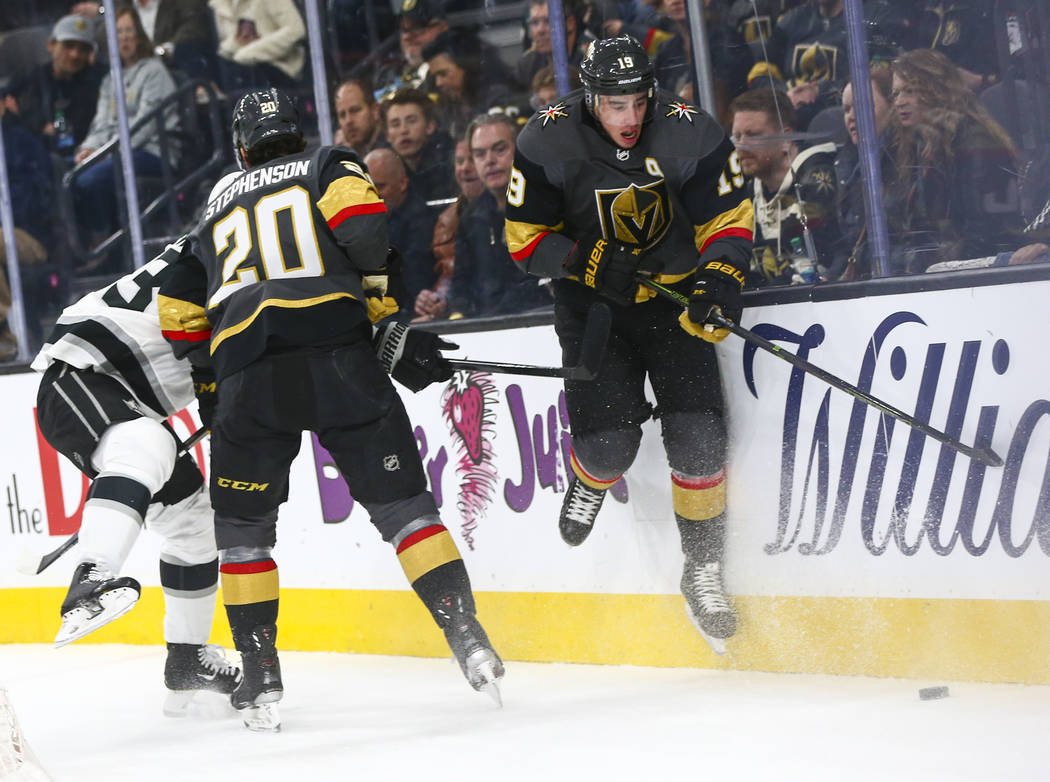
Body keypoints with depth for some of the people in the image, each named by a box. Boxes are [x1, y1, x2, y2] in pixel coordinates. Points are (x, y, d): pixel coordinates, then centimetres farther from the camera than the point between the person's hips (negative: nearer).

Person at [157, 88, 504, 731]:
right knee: (401, 502, 5)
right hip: (337, 357, -2)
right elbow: (361, 219, -4)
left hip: (248, 376, 2)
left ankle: (262, 678, 10)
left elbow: (179, 318, 30)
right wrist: (383, 308, 9)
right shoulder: (328, 166, 20)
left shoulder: (220, 206, 30)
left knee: (243, 526, 15)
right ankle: (468, 637, -5)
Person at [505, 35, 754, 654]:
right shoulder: (549, 141, -17)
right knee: (609, 439, -13)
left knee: (697, 433, -12)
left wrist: (719, 281, -24)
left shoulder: (690, 134, -16)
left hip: (673, 295, 1)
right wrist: (592, 263, -25)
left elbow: (730, 219, -6)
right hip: (592, 301, 0)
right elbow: (527, 238, -9)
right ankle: (590, 482, 27)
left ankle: (705, 568, 6)